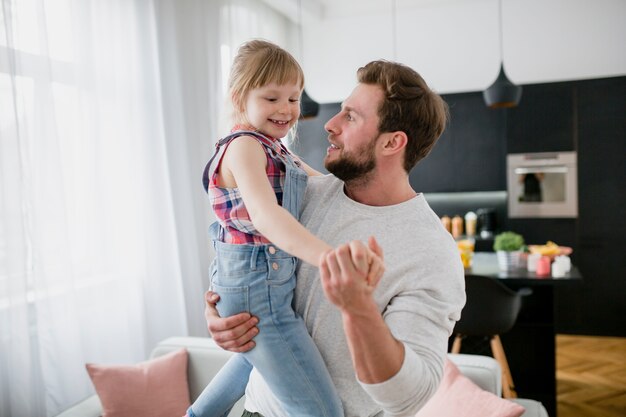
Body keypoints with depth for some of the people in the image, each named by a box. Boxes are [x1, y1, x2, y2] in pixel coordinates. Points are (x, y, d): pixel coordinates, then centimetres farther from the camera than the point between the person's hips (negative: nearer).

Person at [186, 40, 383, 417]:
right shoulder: (244, 146, -17)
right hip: (257, 289, -10)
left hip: (276, 282, 10)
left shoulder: (277, 150, 13)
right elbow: (265, 214, -36)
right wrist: (329, 256, -50)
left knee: (257, 355, 36)